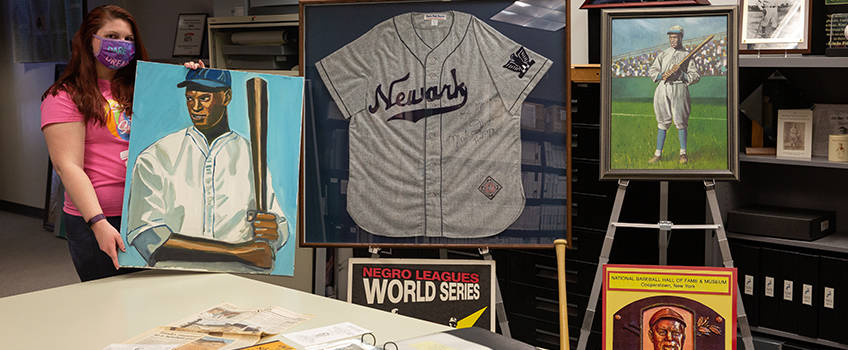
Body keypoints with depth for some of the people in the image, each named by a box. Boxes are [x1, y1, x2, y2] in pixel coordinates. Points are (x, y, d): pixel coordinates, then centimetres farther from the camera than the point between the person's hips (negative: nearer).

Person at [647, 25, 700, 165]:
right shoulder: (662, 54, 17)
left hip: (679, 89, -2)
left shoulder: (687, 55, 8)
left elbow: (696, 75, 4)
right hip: (663, 89, 3)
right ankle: (658, 153, 6)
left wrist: (682, 75, -13)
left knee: (680, 122, -4)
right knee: (663, 122, 3)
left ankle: (683, 153, 7)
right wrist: (661, 75, -9)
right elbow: (651, 71, 12)